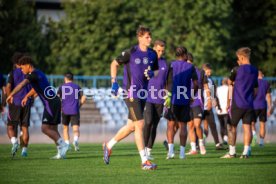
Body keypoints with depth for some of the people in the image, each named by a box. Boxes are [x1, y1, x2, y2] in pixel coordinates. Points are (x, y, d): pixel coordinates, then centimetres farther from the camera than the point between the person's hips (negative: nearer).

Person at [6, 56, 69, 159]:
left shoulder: (33, 74, -12)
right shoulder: (38, 74, 19)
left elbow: (21, 85, -27)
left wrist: (11, 95, -28)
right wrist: (26, 96, 43)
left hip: (50, 104, -10)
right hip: (55, 102, 10)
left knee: (45, 128, -11)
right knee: (52, 129, 9)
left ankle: (62, 145, -12)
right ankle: (61, 152, 6)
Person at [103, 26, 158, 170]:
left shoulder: (152, 54, 6)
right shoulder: (131, 52, -9)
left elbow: (157, 71, 18)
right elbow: (114, 64, 1)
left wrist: (152, 74, -6)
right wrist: (114, 82, -6)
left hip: (143, 93, 7)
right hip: (131, 92, -7)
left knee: (131, 126, 14)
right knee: (139, 125, -10)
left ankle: (109, 145, 36)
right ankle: (144, 161, -8)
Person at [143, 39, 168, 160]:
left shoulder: (164, 63, 8)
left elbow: (166, 81, 15)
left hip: (159, 100, 3)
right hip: (148, 98, -3)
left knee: (154, 126, 4)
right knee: (148, 123, -17)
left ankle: (149, 151, 10)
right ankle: (144, 149, -8)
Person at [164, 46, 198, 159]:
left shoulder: (171, 65, 0)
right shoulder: (190, 67, 3)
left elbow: (167, 82, -7)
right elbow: (196, 84, 1)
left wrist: (167, 95, -1)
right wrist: (192, 96, 15)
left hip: (173, 99, -1)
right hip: (185, 100, 1)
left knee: (171, 124, 5)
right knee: (183, 125, 6)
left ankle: (171, 150, -8)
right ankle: (182, 152, 3)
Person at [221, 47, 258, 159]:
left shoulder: (237, 70, -9)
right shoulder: (255, 71, 7)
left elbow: (230, 82, 5)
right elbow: (255, 90, 14)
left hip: (237, 104, -4)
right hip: (249, 105, 4)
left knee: (232, 127, 5)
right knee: (247, 127, 2)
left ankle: (232, 152, 5)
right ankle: (245, 152, -2)